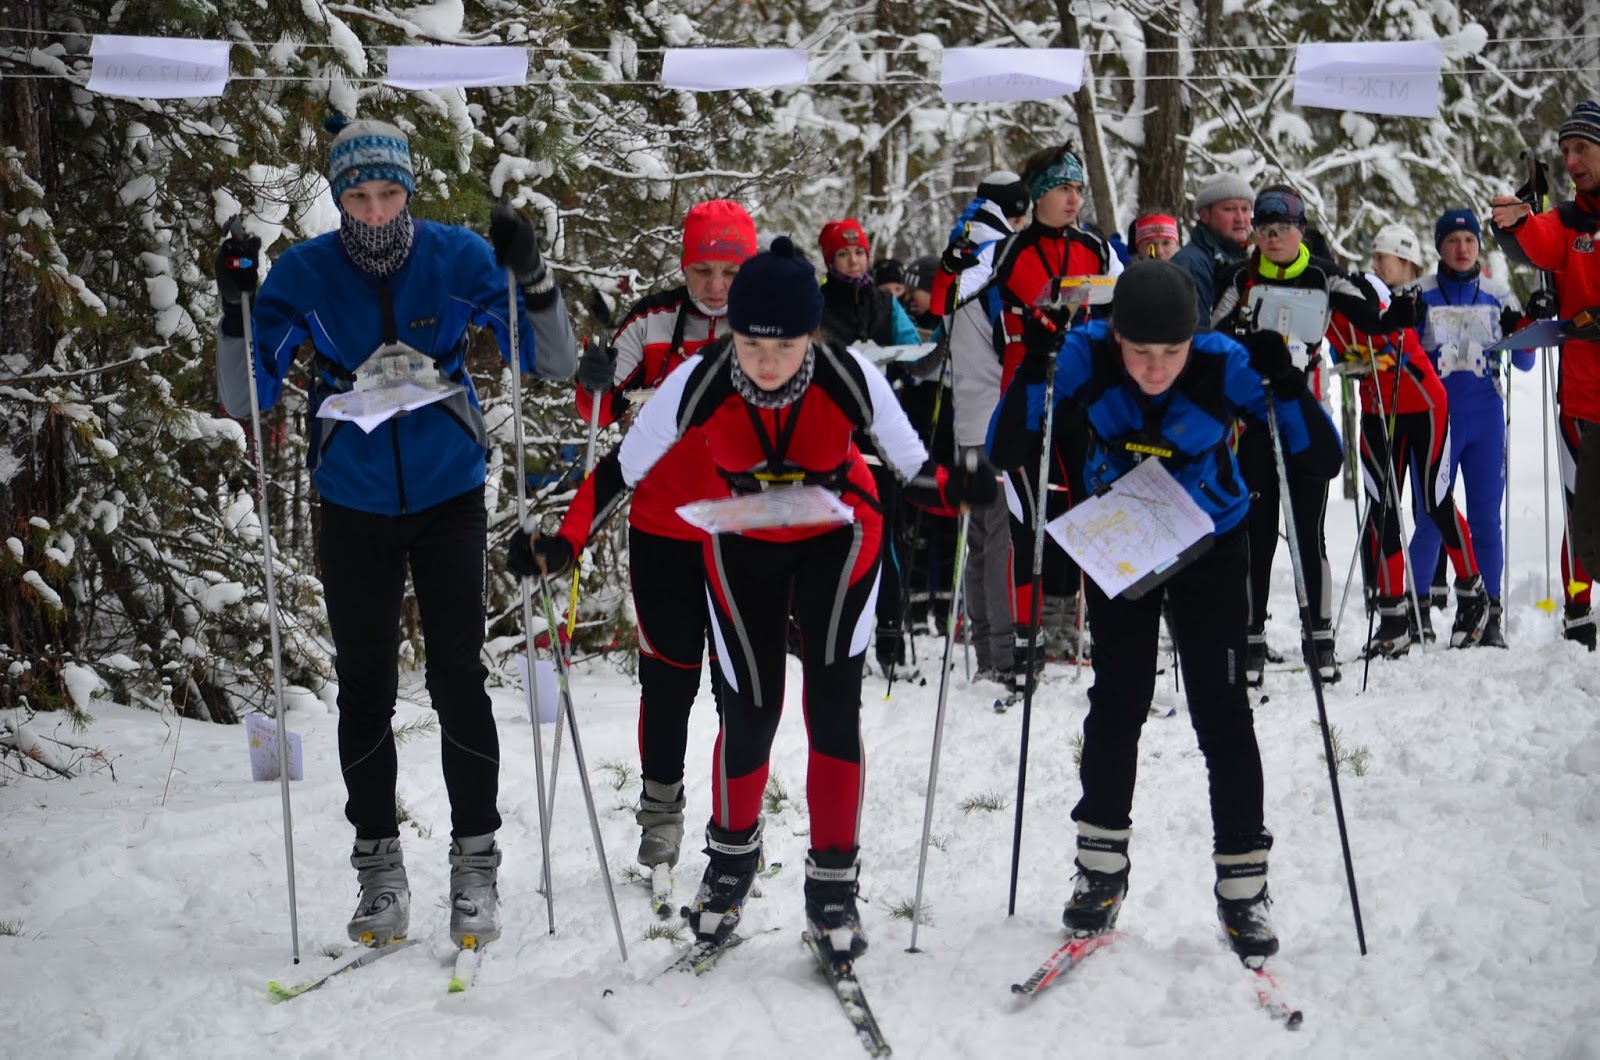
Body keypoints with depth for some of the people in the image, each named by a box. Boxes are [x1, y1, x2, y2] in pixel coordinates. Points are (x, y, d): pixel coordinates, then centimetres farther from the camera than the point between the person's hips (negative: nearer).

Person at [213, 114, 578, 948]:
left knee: (458, 678, -4)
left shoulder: (457, 257, -11)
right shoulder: (303, 272, -10)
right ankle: (379, 869, 18)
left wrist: (532, 280, -27)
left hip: (449, 498, -1)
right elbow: (246, 402, -9)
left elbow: (554, 365, -10)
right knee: (364, 690, 6)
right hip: (354, 510, 1)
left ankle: (475, 861, 9)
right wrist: (236, 312, -25)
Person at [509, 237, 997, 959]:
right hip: (742, 545, 1)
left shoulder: (849, 378, -30)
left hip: (838, 536, 0)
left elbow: (911, 465, -18)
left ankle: (832, 882, 4)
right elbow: (624, 468, -17)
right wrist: (562, 546, -25)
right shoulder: (699, 382, -30)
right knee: (749, 711, 1)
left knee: (833, 704, -10)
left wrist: (955, 490, -39)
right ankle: (732, 856, 29)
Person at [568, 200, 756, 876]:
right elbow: (604, 412, -1)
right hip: (663, 533, 0)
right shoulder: (652, 324, -3)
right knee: (667, 676, 6)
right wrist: (596, 385, -22)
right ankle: (660, 809, 23)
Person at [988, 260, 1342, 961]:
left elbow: (1323, 462, -27)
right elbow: (1005, 452, -26)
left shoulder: (1224, 364, -29)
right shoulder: (1085, 355, -26)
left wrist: (1284, 381, -42)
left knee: (1221, 708, -3)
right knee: (1117, 700, 3)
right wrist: (1032, 371, -40)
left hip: (1209, 542, -1)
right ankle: (1101, 872, 18)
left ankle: (1242, 884, 7)